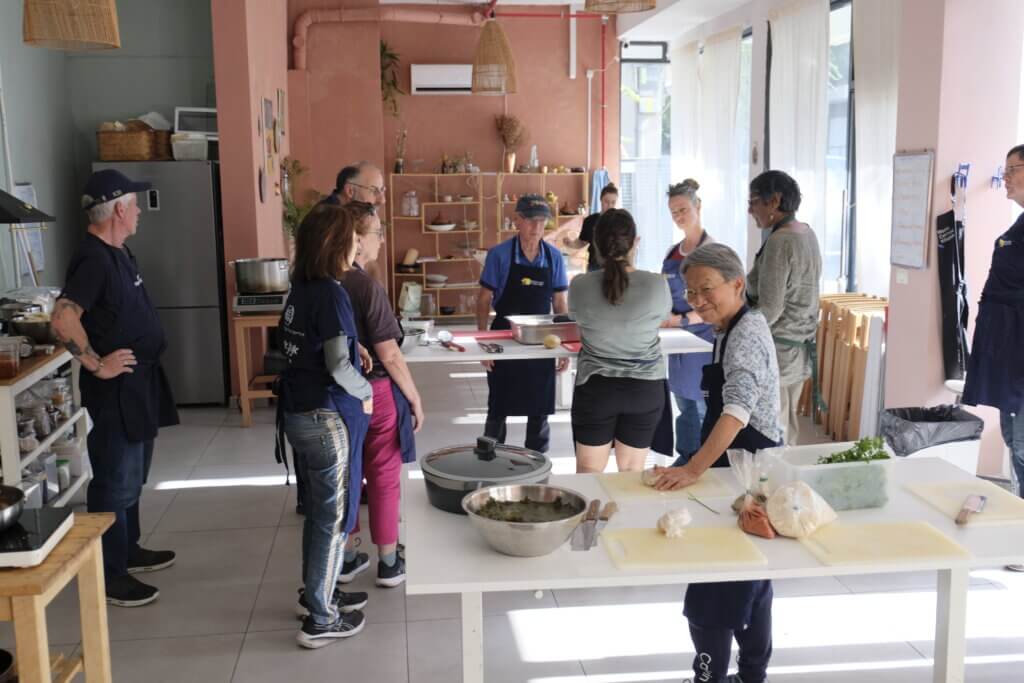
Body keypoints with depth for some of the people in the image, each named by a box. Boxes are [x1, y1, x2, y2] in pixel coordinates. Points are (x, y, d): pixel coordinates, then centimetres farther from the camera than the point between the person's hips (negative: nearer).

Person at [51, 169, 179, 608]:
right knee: (115, 484, -1)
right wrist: (98, 365, -23)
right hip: (116, 391, -10)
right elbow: (63, 320, -30)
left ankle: (128, 551, 35)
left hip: (139, 385, 10)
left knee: (132, 477, 21)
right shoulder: (93, 259, -20)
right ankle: (110, 576, 10)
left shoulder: (116, 253, 11)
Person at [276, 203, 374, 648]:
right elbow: (339, 366, -23)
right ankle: (320, 620, 11)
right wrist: (366, 392, -7)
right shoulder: (331, 294, -19)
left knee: (318, 510, 21)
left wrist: (350, 346, 7)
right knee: (335, 517, 3)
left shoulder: (300, 288, 7)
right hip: (327, 417, -9)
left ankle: (317, 592, 36)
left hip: (298, 411, 9)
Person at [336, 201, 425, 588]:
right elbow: (389, 355, -18)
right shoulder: (367, 287, -19)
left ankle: (346, 559, 27)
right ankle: (389, 563, 18)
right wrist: (415, 398, -9)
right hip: (376, 392, -6)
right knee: (384, 479, 7)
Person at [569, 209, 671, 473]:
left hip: (595, 387, 0)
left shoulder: (580, 286, -12)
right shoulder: (656, 284, -13)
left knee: (589, 471, 11)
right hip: (645, 388, 1)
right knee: (632, 471, 13)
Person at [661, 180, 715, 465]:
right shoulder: (672, 253, 11)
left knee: (703, 407, -2)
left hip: (703, 338, -7)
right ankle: (685, 459, 26)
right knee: (684, 406, 15)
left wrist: (683, 320, -21)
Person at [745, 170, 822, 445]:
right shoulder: (807, 233, 8)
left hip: (778, 350, -9)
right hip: (801, 346, 9)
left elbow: (770, 309, -21)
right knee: (789, 424, 16)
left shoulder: (779, 241, -19)